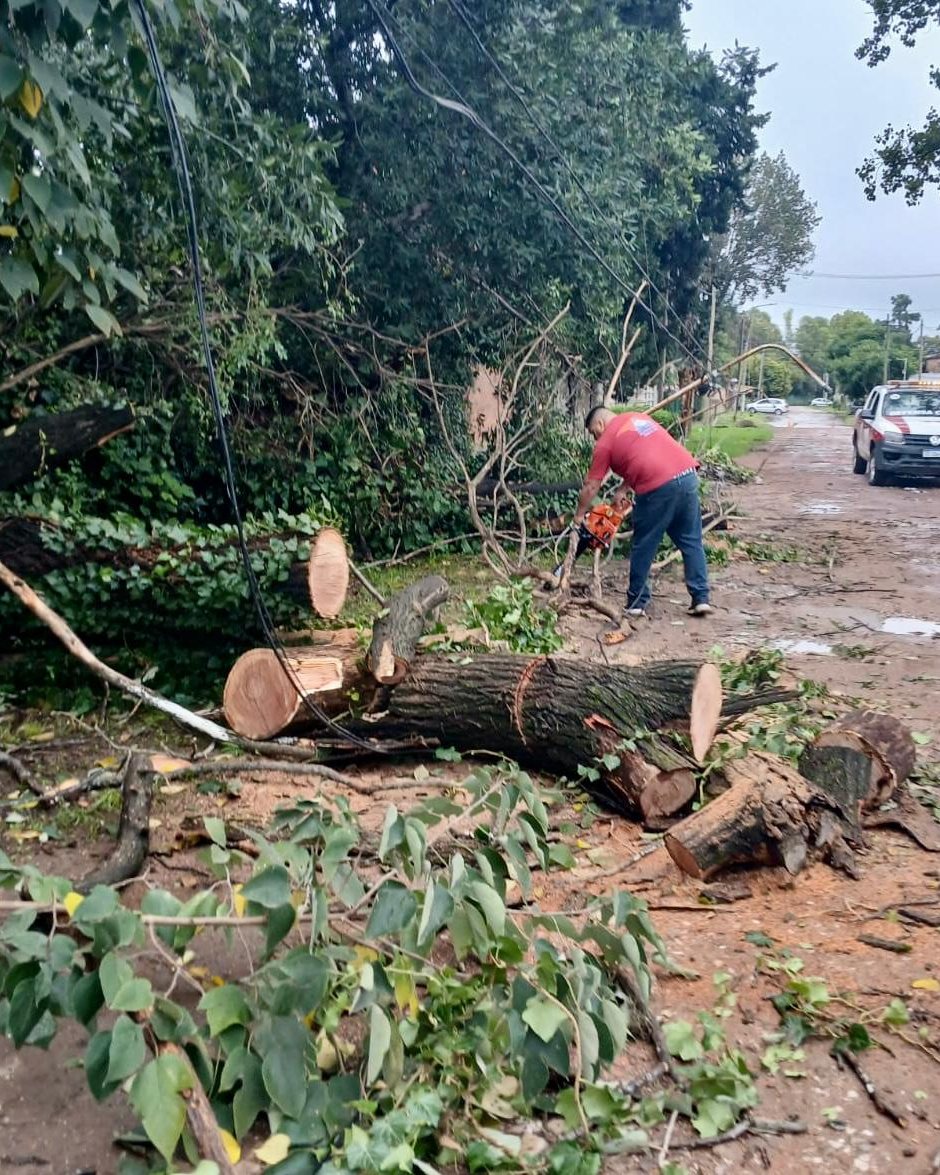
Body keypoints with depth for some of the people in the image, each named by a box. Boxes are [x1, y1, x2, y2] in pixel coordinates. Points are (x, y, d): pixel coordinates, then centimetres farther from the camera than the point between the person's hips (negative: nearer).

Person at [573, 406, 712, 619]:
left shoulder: (606, 442, 7)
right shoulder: (638, 417, 24)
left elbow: (591, 486, 11)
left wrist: (579, 515, 24)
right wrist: (623, 490, 29)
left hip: (657, 489, -6)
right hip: (688, 475, 6)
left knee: (643, 548, 9)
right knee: (692, 542, 13)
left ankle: (636, 604, 16)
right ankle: (701, 599, 12)